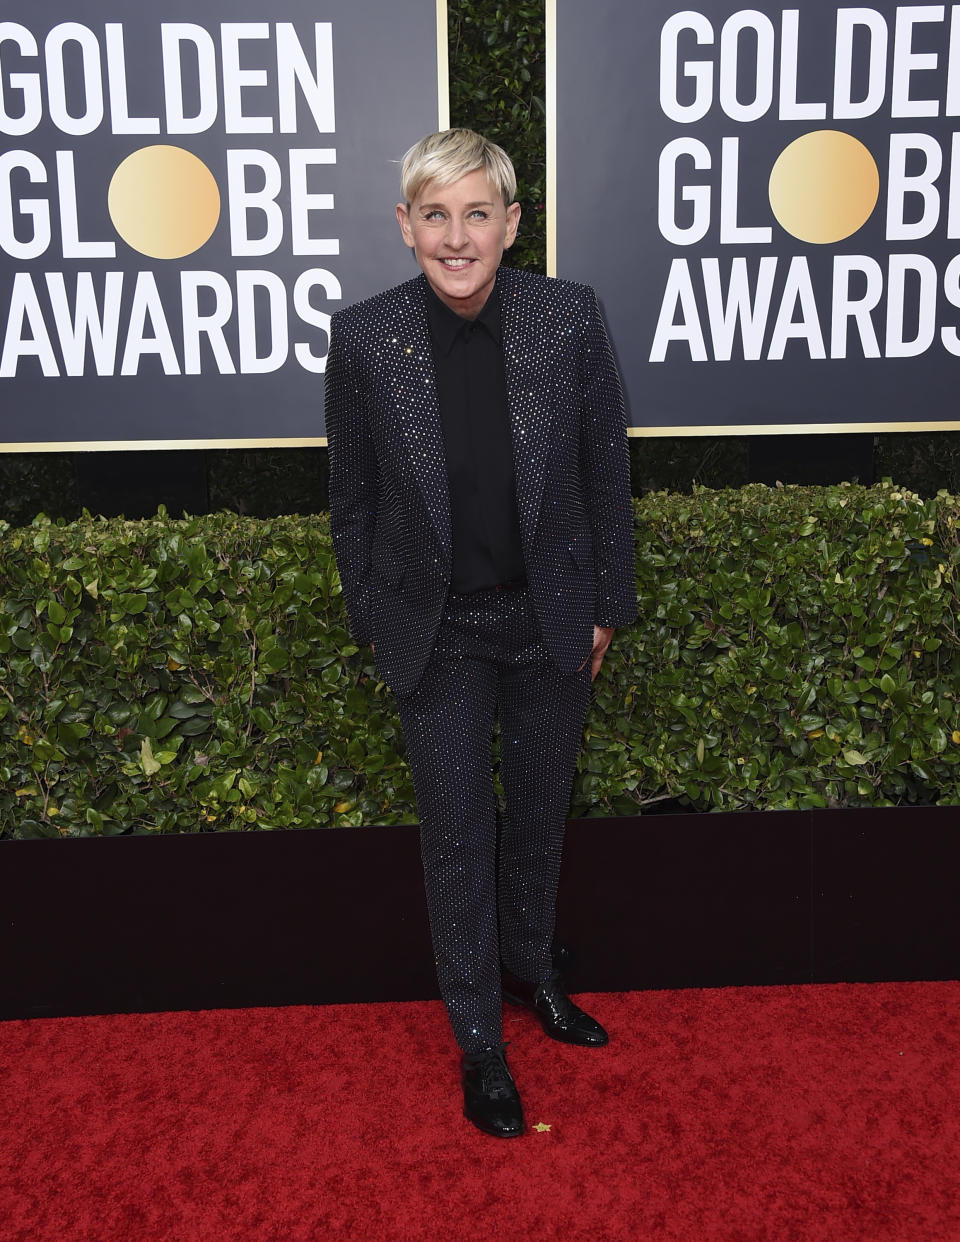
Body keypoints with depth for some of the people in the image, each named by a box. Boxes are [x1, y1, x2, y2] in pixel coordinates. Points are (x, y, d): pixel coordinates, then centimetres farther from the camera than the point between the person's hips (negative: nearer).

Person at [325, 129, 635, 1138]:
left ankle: (529, 970, 46)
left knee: (540, 813, 18)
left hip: (550, 618, 2)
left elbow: (606, 469, -1)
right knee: (458, 834, 9)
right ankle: (478, 1036, 31)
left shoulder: (570, 316, -10)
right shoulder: (364, 336, -12)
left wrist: (608, 603, 2)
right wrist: (372, 619, 3)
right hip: (437, 630, -1)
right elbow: (353, 496, -1)